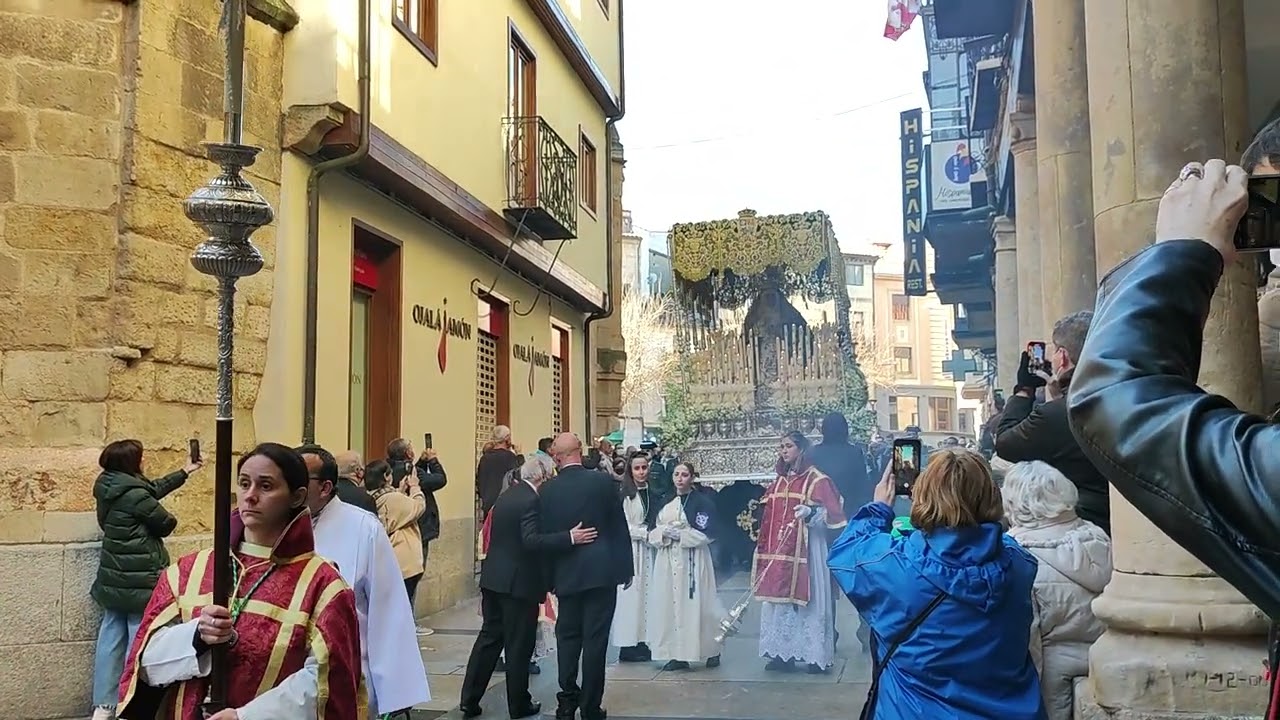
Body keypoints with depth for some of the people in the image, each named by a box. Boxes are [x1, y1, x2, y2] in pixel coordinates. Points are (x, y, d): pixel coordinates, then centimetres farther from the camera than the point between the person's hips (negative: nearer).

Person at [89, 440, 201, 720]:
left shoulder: (110, 488, 7)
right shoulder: (134, 494, -21)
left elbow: (154, 489, 21)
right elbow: (166, 524, -11)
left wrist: (184, 473, 30)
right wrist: (169, 517, 12)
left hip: (114, 578, 9)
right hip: (140, 579, -9)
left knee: (111, 636, 10)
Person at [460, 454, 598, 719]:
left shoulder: (505, 496, 11)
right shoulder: (531, 500, -17)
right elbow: (531, 541, -28)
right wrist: (570, 537, -32)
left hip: (494, 578, 8)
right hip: (518, 582, -8)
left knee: (489, 638, 14)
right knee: (519, 645, 3)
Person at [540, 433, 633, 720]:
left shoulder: (548, 490, -4)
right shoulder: (603, 480, -6)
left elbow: (544, 535, 1)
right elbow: (620, 527, -2)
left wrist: (549, 577, 11)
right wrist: (626, 567, 7)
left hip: (567, 573, 1)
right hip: (602, 570, -1)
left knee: (568, 636, 13)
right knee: (595, 638, 2)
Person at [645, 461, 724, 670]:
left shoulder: (703, 502, -3)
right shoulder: (664, 502, 13)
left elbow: (705, 534, -10)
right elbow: (652, 531, 9)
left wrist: (680, 534, -15)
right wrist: (664, 532, -11)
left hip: (693, 561, -5)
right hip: (668, 561, 5)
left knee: (695, 605, -4)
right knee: (670, 605, 1)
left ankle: (712, 651, 10)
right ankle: (677, 654, 7)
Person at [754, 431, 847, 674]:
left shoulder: (817, 480, -6)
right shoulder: (779, 481, 15)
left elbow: (833, 514, -11)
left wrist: (811, 512, -26)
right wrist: (764, 547, 17)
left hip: (805, 550, -7)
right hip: (779, 551, 7)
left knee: (807, 598, -4)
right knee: (779, 599, 7)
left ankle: (817, 656, 3)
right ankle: (783, 653, 14)